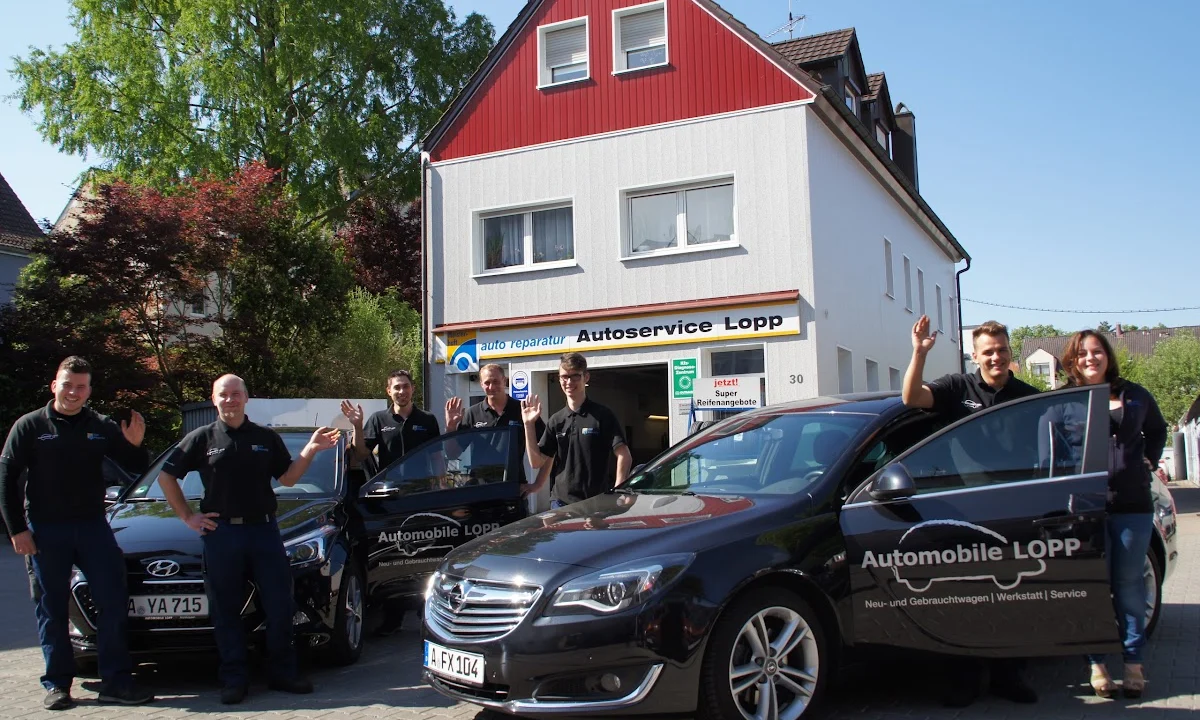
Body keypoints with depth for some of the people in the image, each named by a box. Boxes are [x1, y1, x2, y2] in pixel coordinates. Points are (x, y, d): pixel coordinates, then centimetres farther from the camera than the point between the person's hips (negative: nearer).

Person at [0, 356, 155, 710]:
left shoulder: (102, 427, 6)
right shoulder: (30, 426, 0)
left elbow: (138, 468, 9)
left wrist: (135, 445, -13)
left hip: (93, 525, 2)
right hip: (45, 531, -2)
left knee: (114, 601, -2)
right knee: (52, 609, 5)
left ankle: (115, 681, 5)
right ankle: (57, 684, 15)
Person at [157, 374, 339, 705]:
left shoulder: (267, 438, 11)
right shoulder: (202, 438, 5)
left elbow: (287, 478, 10)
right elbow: (166, 477, 9)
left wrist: (310, 450, -4)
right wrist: (188, 517, 2)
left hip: (264, 529, 2)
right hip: (221, 532, -1)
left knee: (280, 604, 2)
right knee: (227, 609, 3)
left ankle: (283, 672, 14)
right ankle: (234, 678, 12)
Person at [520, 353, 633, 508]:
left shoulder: (602, 415, -4)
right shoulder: (556, 420, 11)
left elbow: (624, 456, -10)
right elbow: (536, 462, 7)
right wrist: (529, 425, -3)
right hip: (560, 501, 4)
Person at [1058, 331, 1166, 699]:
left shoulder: (1135, 396, 11)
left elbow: (1158, 430, 27)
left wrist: (1149, 461, 14)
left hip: (1132, 505, 2)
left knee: (1129, 584, 7)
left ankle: (1133, 661, 15)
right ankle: (1097, 663, 8)